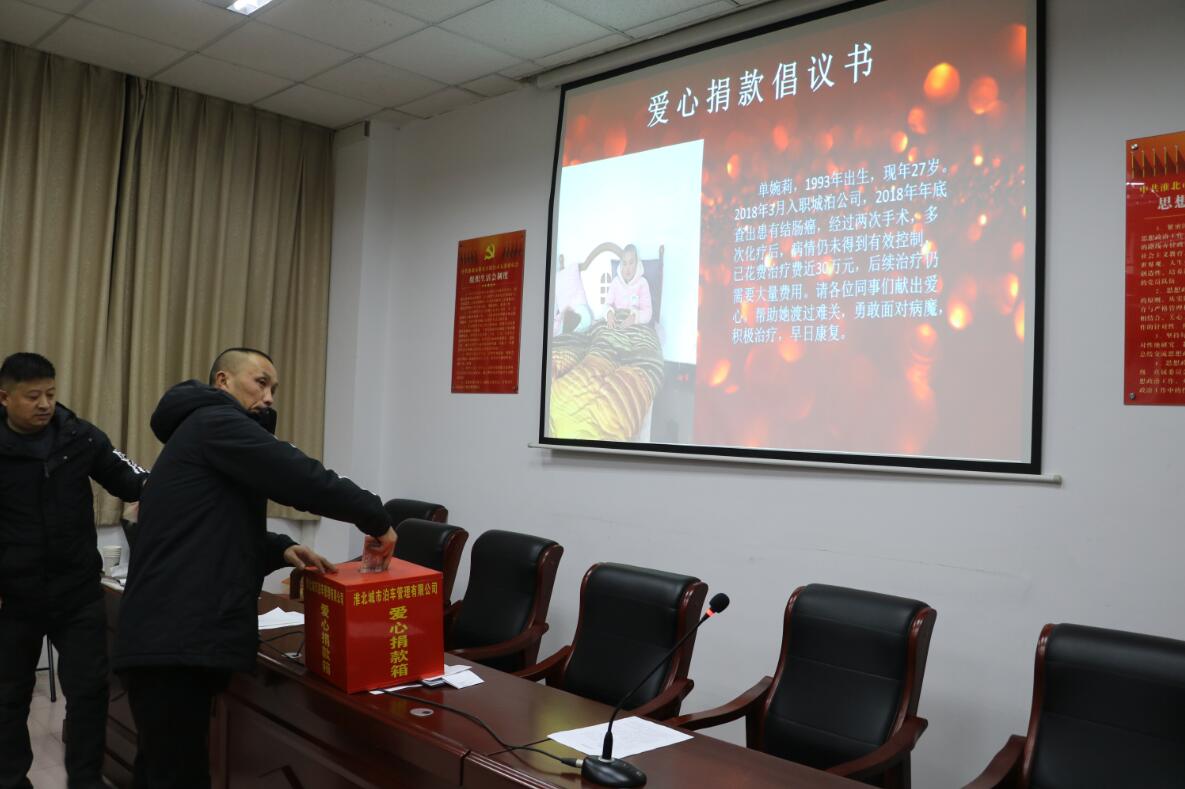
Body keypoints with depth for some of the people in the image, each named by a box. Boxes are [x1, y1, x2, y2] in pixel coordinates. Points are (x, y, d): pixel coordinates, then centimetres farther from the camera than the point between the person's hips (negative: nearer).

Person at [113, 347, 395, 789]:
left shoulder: (203, 434, 25)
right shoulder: (215, 421, -7)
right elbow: (300, 479, -17)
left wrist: (280, 550, 8)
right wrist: (375, 518, -6)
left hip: (173, 638, 11)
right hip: (176, 643, -11)